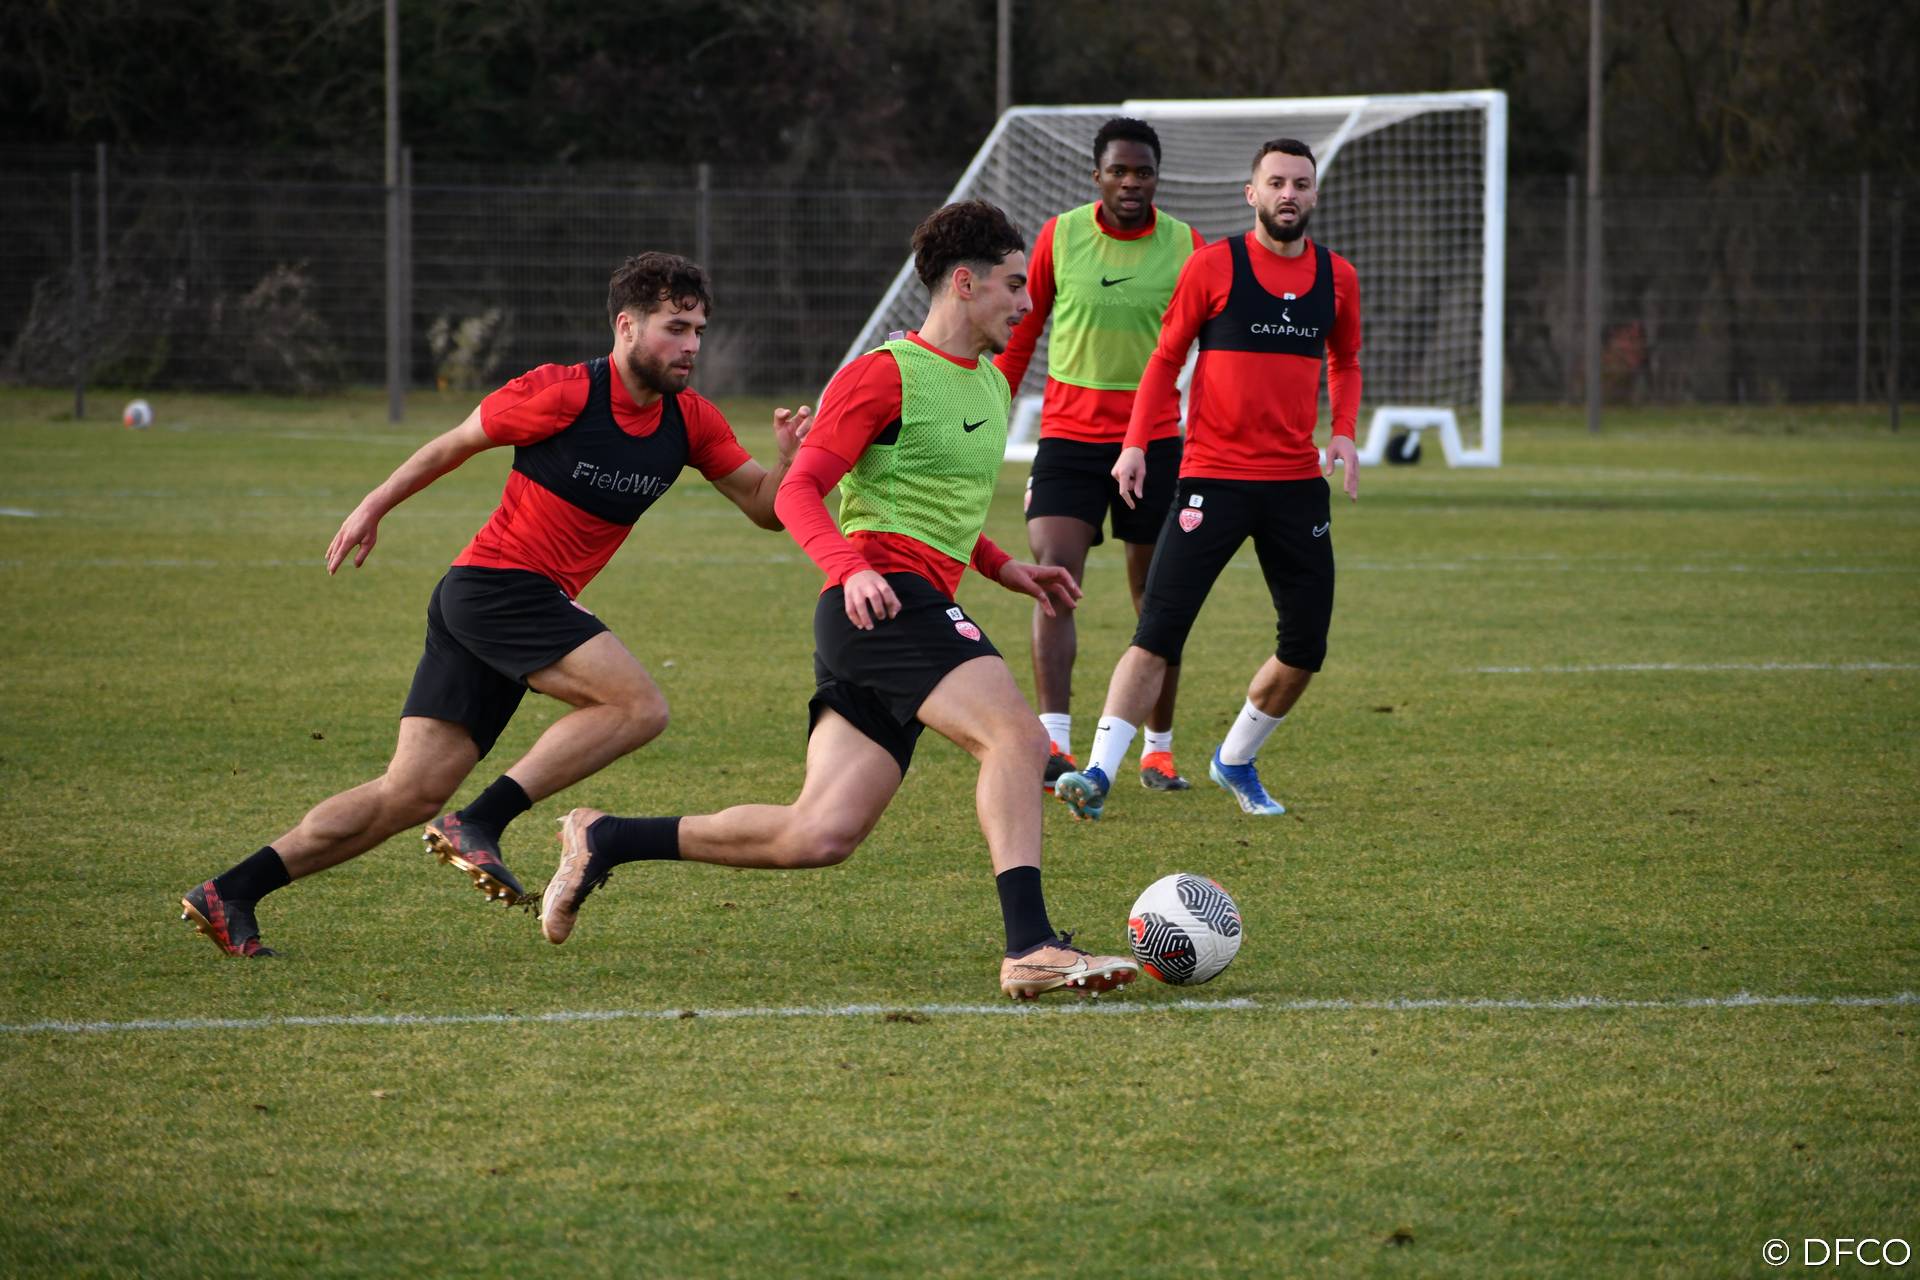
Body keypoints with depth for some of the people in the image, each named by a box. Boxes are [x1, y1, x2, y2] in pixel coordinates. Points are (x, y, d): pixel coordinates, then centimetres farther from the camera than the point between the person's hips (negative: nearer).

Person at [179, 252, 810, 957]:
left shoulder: (691, 422, 9)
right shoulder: (563, 392, -10)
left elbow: (763, 508, 11)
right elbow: (456, 443, 3)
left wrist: (787, 457, -9)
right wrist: (374, 506, 9)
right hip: (498, 582, -7)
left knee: (411, 794, 2)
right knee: (639, 705, -20)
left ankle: (230, 894, 3)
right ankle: (479, 824, -20)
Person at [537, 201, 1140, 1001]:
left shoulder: (990, 387, 24)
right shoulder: (884, 374, -5)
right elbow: (798, 492, -10)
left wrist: (1003, 568, 21)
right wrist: (851, 567, -27)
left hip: (921, 612, 9)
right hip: (885, 601, -9)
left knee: (820, 835, 1)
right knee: (1017, 736, -26)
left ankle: (607, 841, 11)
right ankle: (1030, 948, -34)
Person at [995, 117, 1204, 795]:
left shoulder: (1185, 246, -1)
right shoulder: (1059, 237, 0)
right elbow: (1020, 332, 10)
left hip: (1154, 439, 1)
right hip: (1068, 433, -1)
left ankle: (1158, 747, 19)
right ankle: (1054, 743, -23)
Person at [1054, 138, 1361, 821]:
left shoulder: (1337, 277, 7)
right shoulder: (1213, 265, -3)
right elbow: (1166, 356, 4)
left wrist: (1343, 433, 3)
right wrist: (1135, 443, -6)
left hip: (1296, 481, 4)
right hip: (1213, 476, -4)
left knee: (1306, 647, 5)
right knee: (1159, 631, -14)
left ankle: (1236, 760, 27)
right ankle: (1098, 772, -16)